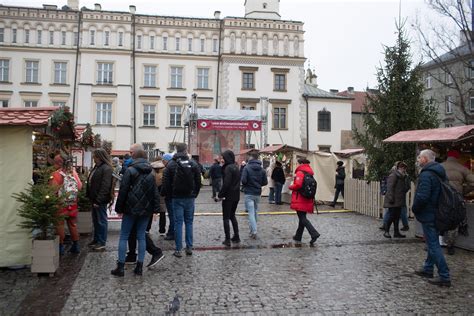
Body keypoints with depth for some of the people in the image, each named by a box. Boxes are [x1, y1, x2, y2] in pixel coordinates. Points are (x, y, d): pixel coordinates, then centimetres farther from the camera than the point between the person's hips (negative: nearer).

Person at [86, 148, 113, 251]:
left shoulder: (106, 169, -17)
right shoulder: (96, 167, 14)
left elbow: (105, 186, -22)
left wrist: (98, 200, -23)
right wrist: (90, 197, 12)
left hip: (100, 200, -9)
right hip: (94, 198, 9)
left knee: (101, 221, 0)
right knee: (95, 220, 17)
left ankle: (102, 243, 9)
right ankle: (96, 239, 30)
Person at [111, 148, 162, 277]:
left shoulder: (130, 170, -10)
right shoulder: (151, 172, 7)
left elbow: (123, 191, -10)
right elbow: (155, 193, 7)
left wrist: (119, 208, -2)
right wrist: (155, 209, 9)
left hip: (131, 209, -4)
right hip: (146, 210, 5)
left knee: (124, 237, 5)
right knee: (141, 236, 10)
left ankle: (120, 267, 7)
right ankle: (139, 267, 11)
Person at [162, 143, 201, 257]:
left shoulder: (171, 164, -5)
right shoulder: (193, 164, -1)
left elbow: (166, 182, -4)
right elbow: (198, 181, 1)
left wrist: (169, 195, 8)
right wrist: (194, 194, 11)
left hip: (177, 198, -1)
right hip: (190, 198, 1)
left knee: (178, 223, 3)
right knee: (189, 222, 11)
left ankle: (178, 249, 5)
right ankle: (189, 247, 13)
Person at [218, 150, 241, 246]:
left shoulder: (228, 168, -17)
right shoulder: (236, 167, 10)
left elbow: (226, 183, -23)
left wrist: (220, 194, -15)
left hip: (228, 196, -8)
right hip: (236, 196, 8)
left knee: (226, 218, 1)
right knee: (232, 216, 20)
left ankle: (228, 239, 2)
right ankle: (236, 237, 22)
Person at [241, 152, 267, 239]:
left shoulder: (247, 168, -11)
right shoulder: (262, 169, 3)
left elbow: (243, 180, -18)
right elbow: (265, 182, 2)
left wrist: (246, 185, 4)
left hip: (249, 193, -4)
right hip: (258, 193, 5)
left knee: (251, 212, -5)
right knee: (255, 212, 19)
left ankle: (254, 231, -16)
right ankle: (252, 229, 28)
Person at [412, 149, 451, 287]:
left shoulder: (426, 175, -21)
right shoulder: (439, 173, 11)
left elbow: (422, 197, -28)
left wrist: (415, 208, -10)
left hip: (428, 215, -10)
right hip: (438, 213, 10)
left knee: (433, 246, -4)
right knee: (432, 243, 19)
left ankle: (444, 277, -1)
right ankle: (428, 269, 32)